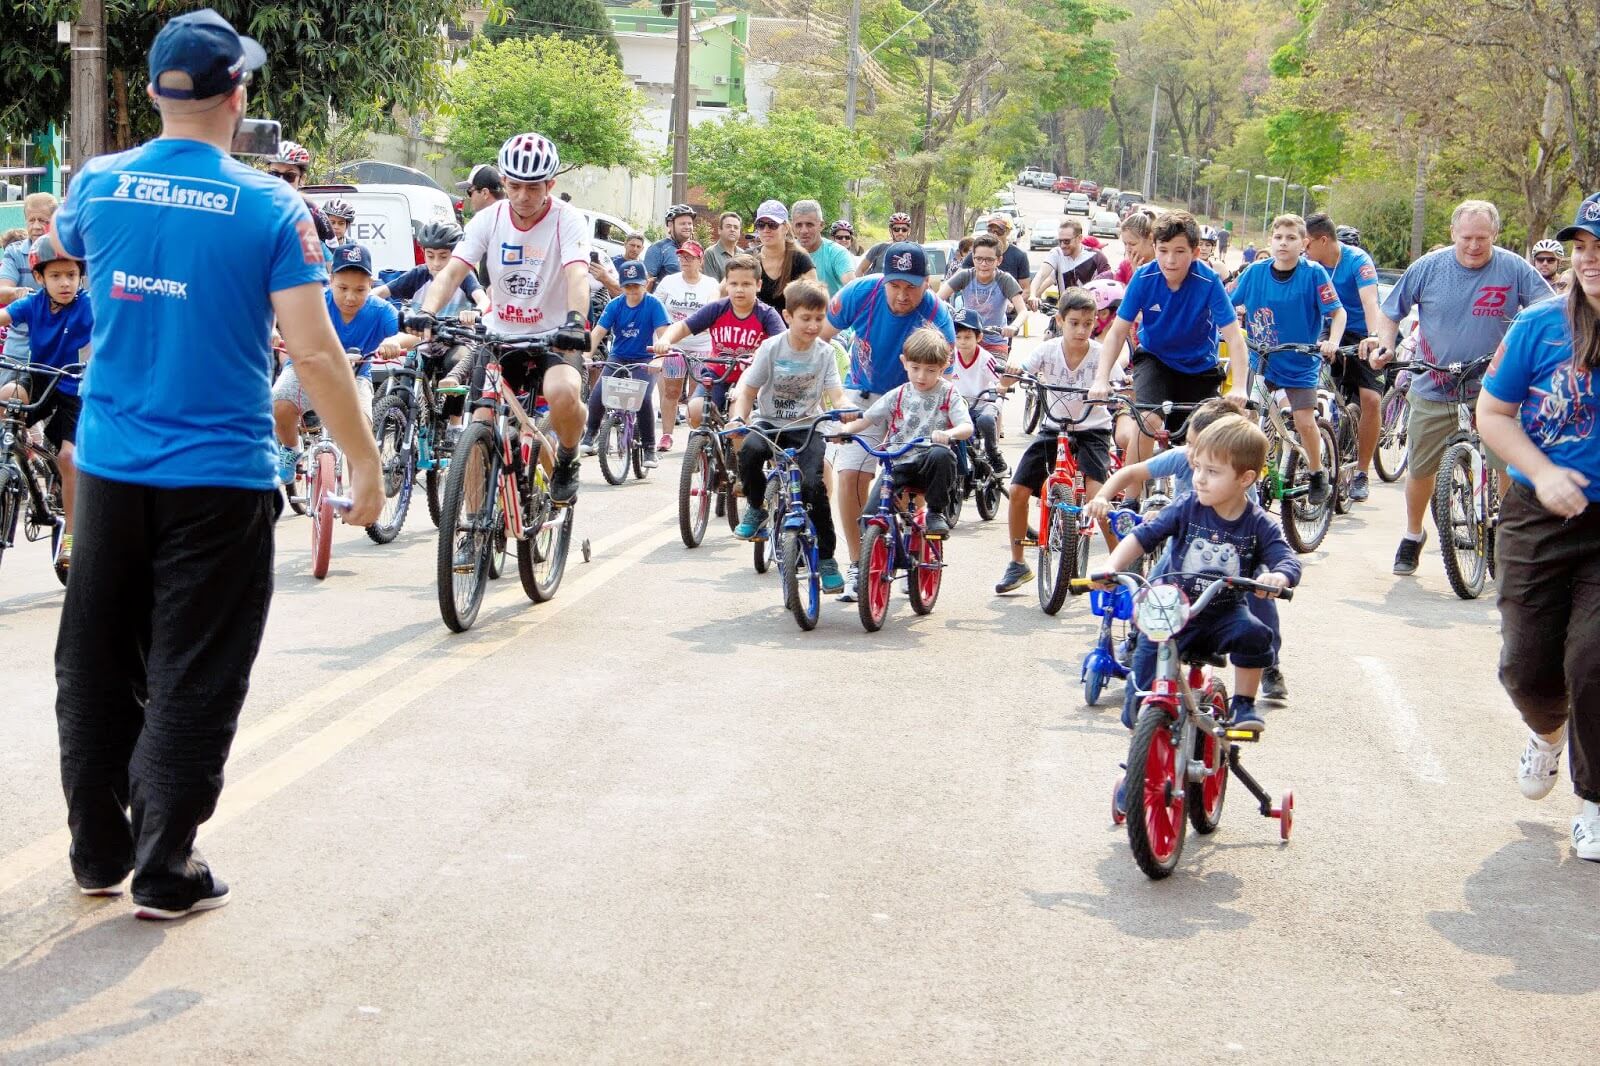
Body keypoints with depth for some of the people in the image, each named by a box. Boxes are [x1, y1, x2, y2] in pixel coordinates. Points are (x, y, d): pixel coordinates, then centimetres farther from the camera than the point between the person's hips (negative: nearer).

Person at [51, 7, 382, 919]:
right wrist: (365, 462, -7)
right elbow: (314, 349, -15)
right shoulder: (271, 208, -12)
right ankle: (166, 870, 7)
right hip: (220, 477, -4)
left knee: (98, 665, 16)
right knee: (193, 678, 4)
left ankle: (98, 850, 25)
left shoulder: (99, 185, -1)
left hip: (110, 469, 4)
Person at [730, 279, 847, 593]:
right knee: (749, 450, -36)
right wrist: (738, 419, -22)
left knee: (812, 484, -24)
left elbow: (836, 395, -8)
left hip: (807, 428, 0)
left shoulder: (825, 352, -3)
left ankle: (826, 558, -5)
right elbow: (748, 390, -3)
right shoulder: (772, 348, -8)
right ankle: (756, 508, -6)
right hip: (769, 423, 0)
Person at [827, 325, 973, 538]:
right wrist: (845, 429, -13)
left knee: (941, 455, -38)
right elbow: (866, 418, 9)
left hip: (930, 465, -2)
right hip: (898, 467, 2)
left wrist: (948, 434, -33)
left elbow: (967, 427, -9)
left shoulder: (948, 394, 4)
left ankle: (937, 513, -16)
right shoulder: (898, 395, 11)